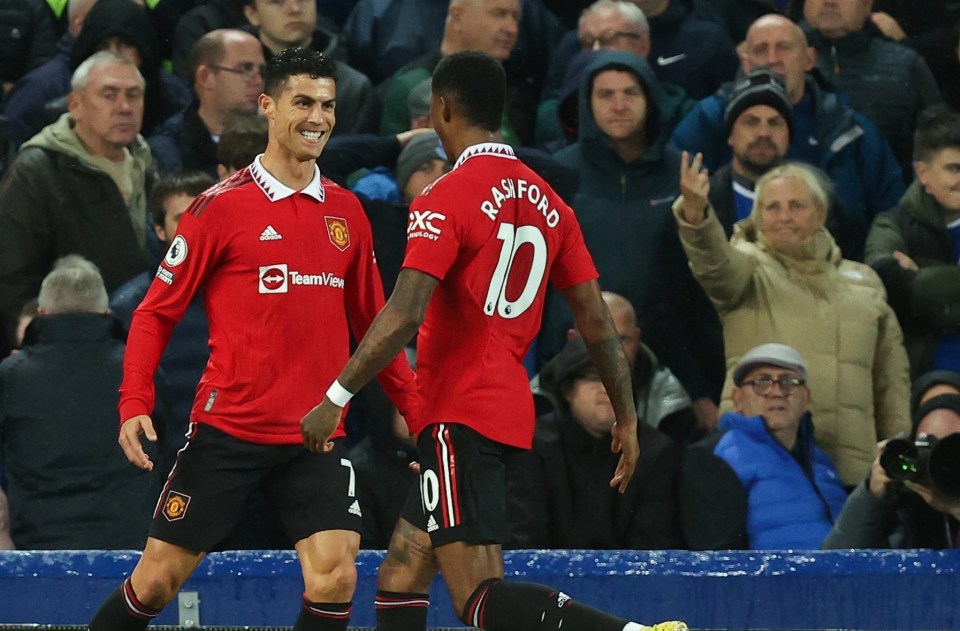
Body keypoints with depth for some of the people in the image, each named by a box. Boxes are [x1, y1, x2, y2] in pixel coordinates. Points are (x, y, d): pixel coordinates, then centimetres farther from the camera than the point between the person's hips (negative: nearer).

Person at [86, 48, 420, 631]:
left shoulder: (346, 212, 10)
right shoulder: (222, 207, -3)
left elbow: (370, 322, 18)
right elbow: (157, 312, 0)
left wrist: (415, 408, 12)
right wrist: (135, 404, -12)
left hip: (317, 436, 3)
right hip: (227, 426, -3)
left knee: (335, 578, -14)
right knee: (157, 581, -1)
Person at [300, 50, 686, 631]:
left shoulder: (445, 199, -10)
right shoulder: (548, 202, 11)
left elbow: (404, 316, -19)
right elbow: (598, 321, 11)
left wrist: (336, 399, -14)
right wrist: (627, 417, 18)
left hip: (459, 416, -8)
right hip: (512, 409, 8)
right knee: (400, 577, 16)